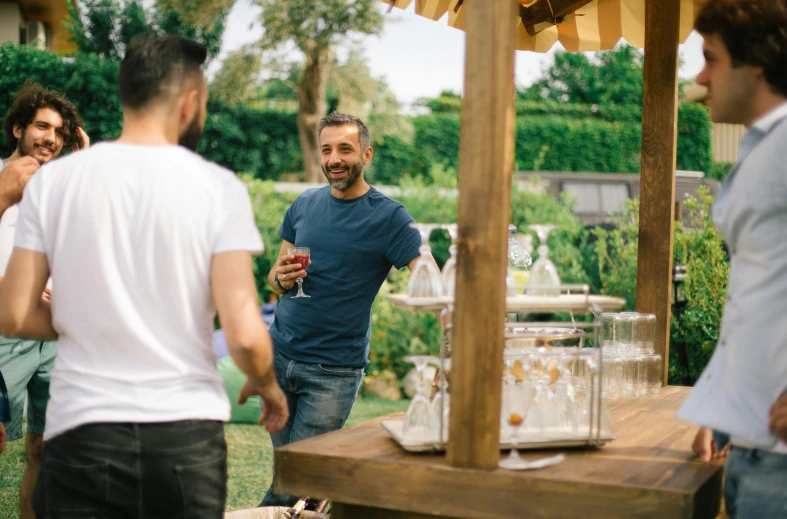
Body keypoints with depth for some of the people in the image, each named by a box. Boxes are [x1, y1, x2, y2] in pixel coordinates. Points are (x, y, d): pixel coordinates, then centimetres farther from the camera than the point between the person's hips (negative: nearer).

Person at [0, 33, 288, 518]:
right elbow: (244, 333, -12)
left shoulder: (52, 180, -1)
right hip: (187, 433, -1)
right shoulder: (218, 187, -8)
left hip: (82, 430, 1)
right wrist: (267, 385, 8)